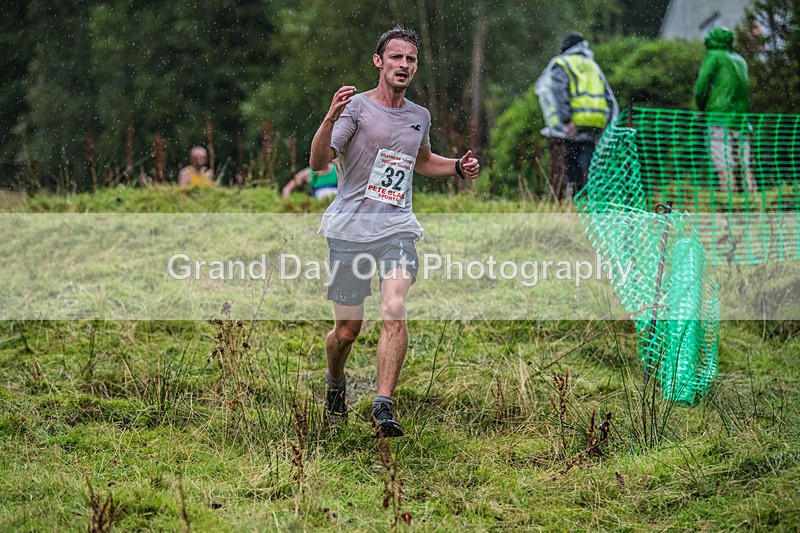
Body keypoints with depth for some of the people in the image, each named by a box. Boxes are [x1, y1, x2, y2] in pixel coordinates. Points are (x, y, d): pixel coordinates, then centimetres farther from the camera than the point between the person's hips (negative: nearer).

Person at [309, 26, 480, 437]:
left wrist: (458, 168, 17)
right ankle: (336, 385, 36)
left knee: (395, 312, -22)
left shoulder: (419, 116, 13)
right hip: (350, 228, -3)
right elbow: (318, 163, -16)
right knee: (347, 331, 4)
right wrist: (330, 119, -32)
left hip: (397, 229, 3)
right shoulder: (357, 106, -4)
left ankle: (384, 408, -23)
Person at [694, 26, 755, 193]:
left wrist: (702, 109, 10)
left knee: (724, 166, -11)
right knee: (745, 165, 4)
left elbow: (701, 87, -5)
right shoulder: (740, 60, 20)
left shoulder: (714, 56, 1)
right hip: (742, 114, 6)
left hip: (720, 115, -6)